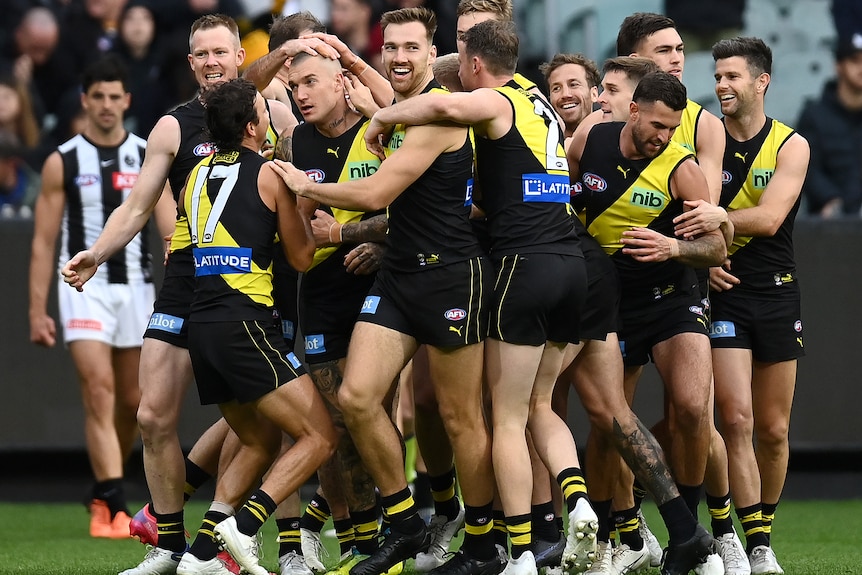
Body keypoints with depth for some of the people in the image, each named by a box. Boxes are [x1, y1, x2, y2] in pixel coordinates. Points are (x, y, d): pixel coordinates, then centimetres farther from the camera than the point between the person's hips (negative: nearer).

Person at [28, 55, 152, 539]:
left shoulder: (151, 158, 4)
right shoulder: (62, 163, 0)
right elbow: (44, 241, 2)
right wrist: (38, 309, -3)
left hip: (136, 287, 3)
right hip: (84, 286, -3)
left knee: (132, 400, 8)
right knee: (99, 391, -15)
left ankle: (103, 494, 29)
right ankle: (114, 507, -20)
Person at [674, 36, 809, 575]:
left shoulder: (790, 146, -1)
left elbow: (769, 218, -16)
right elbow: (681, 216, 5)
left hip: (777, 292, 1)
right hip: (722, 291, -1)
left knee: (774, 430, 5)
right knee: (737, 419, -13)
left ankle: (762, 528, 23)